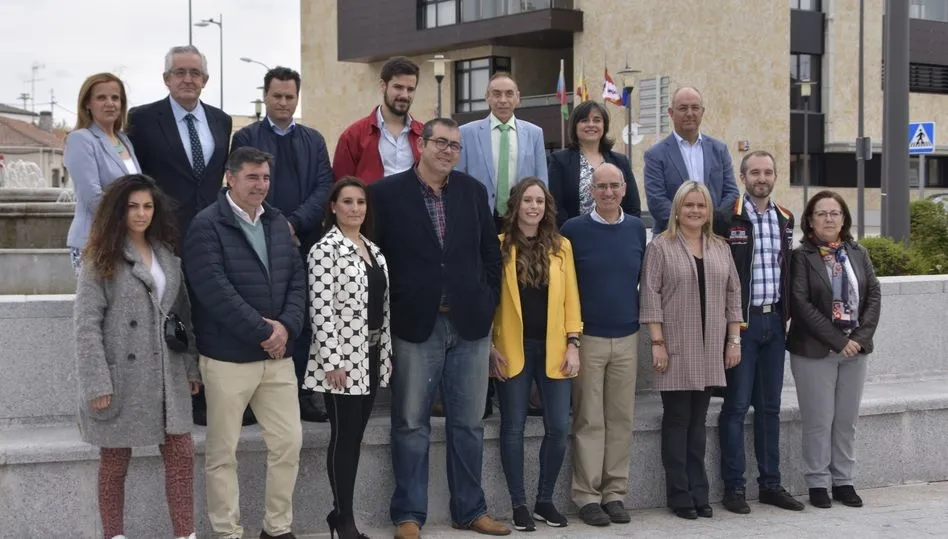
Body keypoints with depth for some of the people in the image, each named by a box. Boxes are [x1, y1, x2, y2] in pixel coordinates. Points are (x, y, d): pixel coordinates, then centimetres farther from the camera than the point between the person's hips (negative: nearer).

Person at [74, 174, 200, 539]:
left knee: (181, 454, 3)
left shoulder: (167, 256, 11)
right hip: (121, 376, -5)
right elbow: (87, 326, -10)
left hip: (167, 375, 5)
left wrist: (191, 367, 8)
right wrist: (97, 383, -17)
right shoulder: (100, 260, -5)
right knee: (115, 462, 7)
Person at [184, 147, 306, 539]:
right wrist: (261, 332, -17)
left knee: (289, 441, 7)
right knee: (223, 451, 3)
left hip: (278, 354, 6)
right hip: (228, 356, -6)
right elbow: (215, 290, -18)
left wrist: (286, 326, -8)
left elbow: (297, 279, 9)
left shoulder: (278, 223, 13)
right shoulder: (207, 226, -9)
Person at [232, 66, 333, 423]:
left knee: (304, 321, 3)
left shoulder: (313, 140, 14)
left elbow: (324, 187, 3)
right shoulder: (245, 138, 5)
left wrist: (295, 223, -11)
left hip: (305, 243, 3)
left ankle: (301, 393, 9)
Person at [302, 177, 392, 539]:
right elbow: (321, 309, -15)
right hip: (343, 357, -7)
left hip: (372, 355, 7)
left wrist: (387, 352, 12)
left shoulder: (374, 250, 13)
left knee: (356, 435, 9)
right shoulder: (325, 249, -10)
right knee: (344, 436, -3)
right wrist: (332, 361, -19)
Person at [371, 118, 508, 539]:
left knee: (468, 424, 10)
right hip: (416, 325, -3)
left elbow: (491, 252, 12)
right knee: (411, 424, 3)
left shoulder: (473, 191, 8)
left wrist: (487, 304, 6)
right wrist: (390, 311, -5)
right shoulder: (388, 192, -3)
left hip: (470, 324, 3)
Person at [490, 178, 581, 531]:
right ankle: (519, 503, 11)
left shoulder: (561, 246, 8)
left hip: (553, 349, 3)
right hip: (512, 349, -3)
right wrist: (490, 347, -7)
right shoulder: (499, 246, -1)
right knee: (513, 427, 2)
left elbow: (570, 297, 7)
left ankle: (545, 499, 16)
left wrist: (572, 344, 0)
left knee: (559, 428, 1)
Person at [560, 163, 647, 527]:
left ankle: (615, 493, 13)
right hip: (588, 337, -3)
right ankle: (587, 495, 6)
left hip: (627, 337, 3)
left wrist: (642, 318, 11)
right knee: (589, 420, 0)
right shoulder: (574, 230, -5)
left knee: (621, 419, 6)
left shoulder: (636, 228, 5)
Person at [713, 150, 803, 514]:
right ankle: (733, 487, 6)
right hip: (742, 321, -6)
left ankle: (770, 483, 19)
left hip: (774, 321, 6)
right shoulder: (727, 219, -8)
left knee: (770, 406, 11)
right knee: (736, 405, -1)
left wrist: (787, 313, 10)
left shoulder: (785, 219, 10)